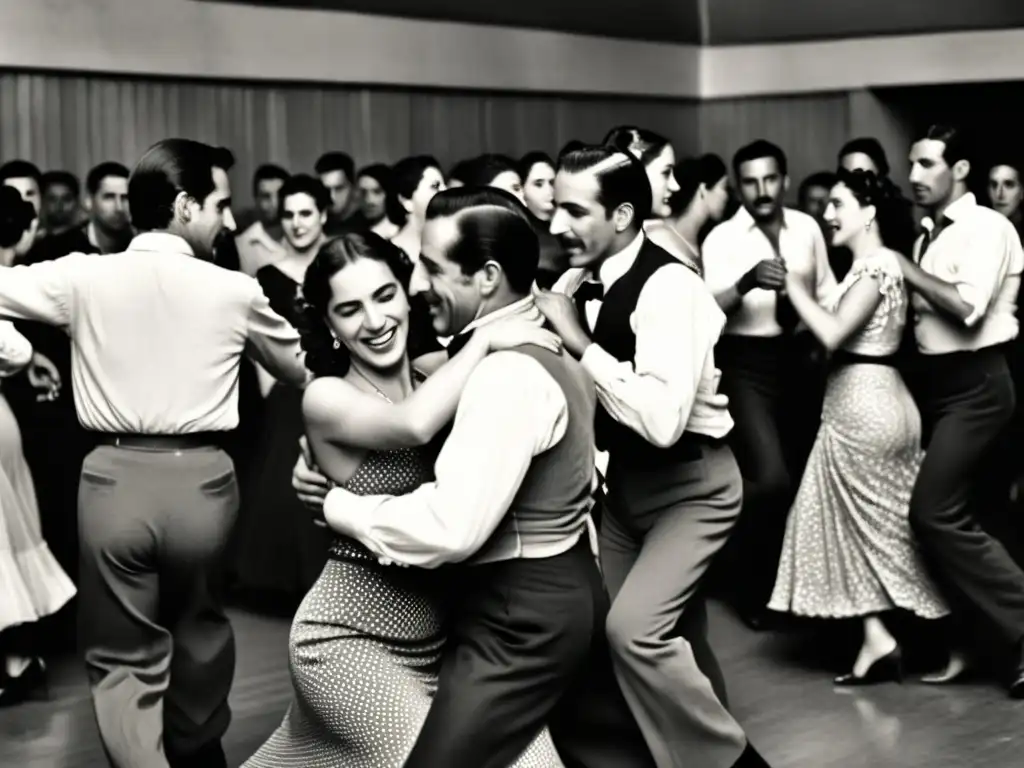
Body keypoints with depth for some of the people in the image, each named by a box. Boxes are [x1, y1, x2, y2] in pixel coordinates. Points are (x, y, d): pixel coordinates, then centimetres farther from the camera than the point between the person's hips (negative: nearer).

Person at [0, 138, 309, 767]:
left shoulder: (84, 277, -5)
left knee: (123, 658, 11)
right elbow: (300, 370, 14)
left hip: (114, 478, -1)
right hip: (201, 479, 1)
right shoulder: (235, 290, -4)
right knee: (200, 626, 26)